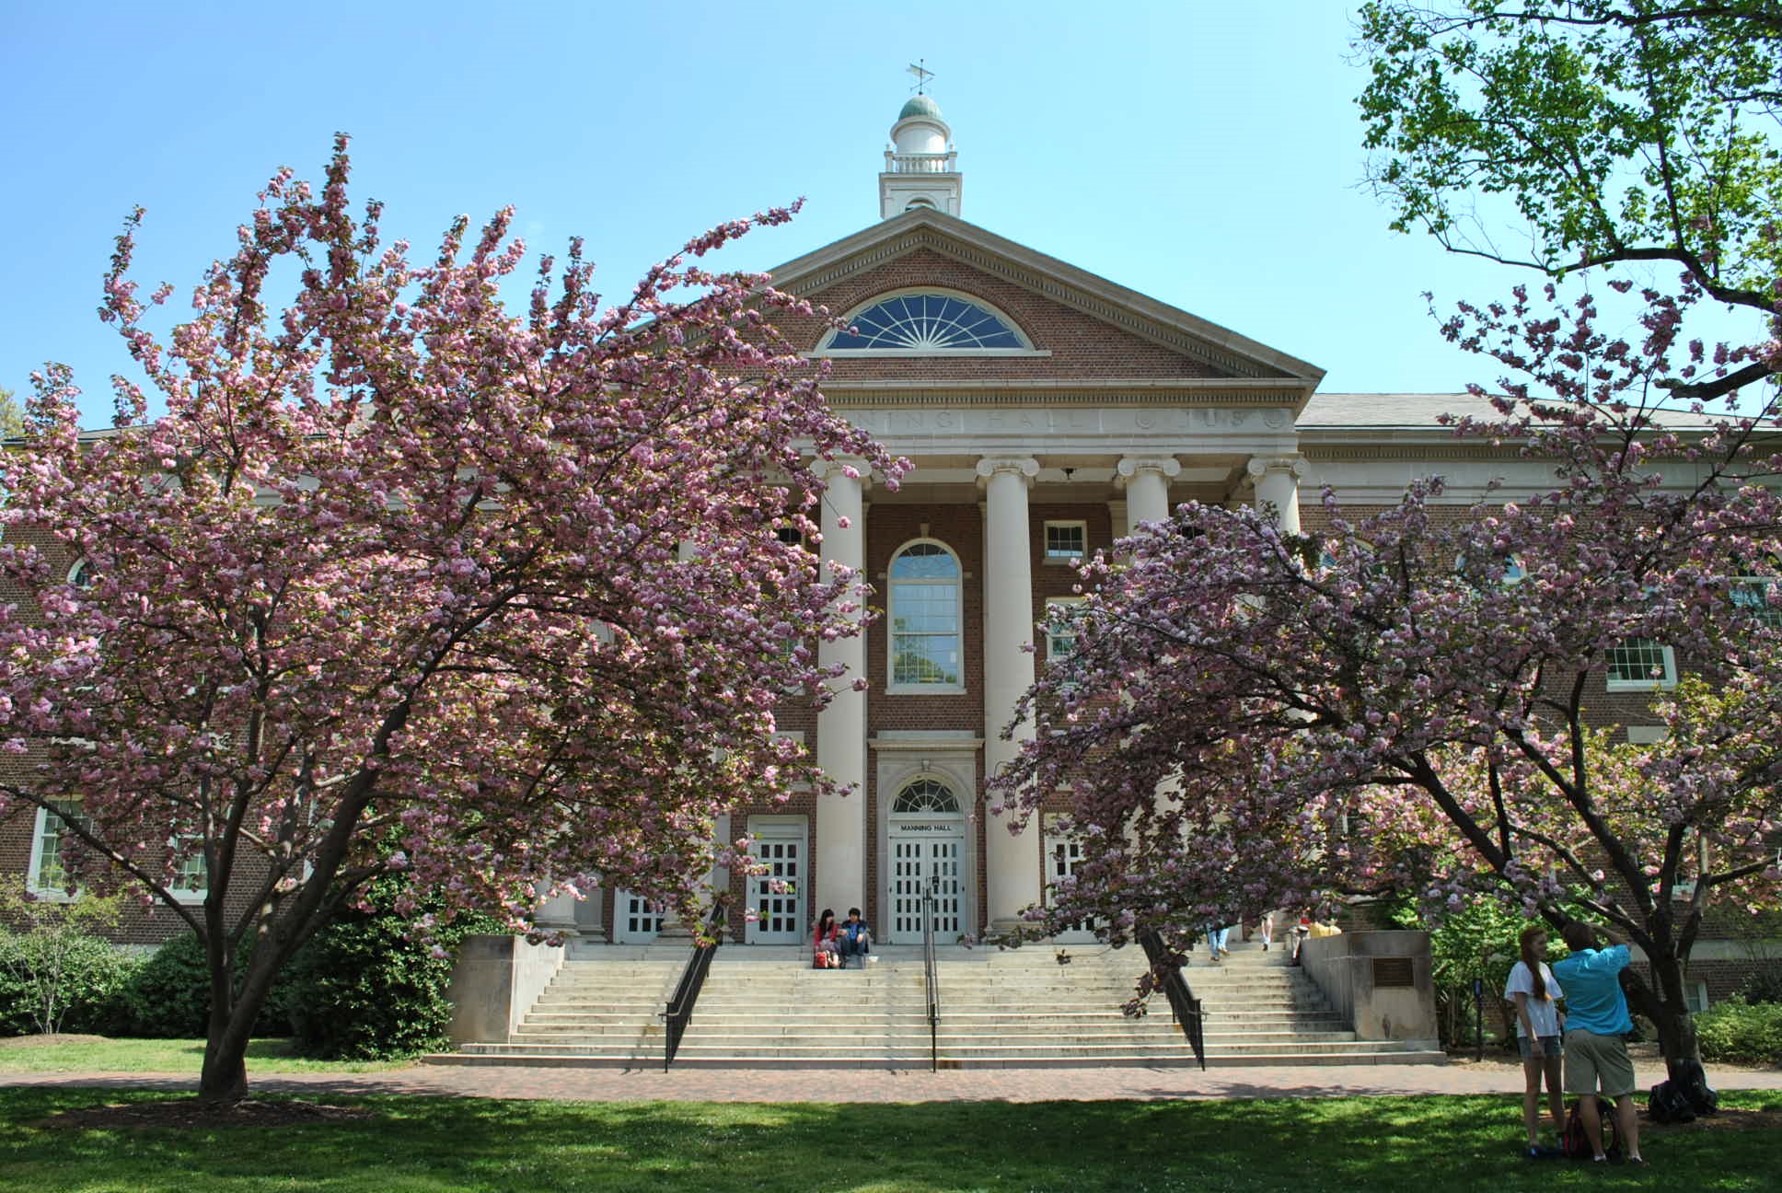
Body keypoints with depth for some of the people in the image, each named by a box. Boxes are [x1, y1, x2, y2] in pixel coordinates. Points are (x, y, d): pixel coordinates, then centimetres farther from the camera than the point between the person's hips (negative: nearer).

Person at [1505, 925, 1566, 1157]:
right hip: (1531, 1036, -7)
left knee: (1555, 1087, 15)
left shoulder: (1545, 968, 14)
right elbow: (1521, 1007, -14)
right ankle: (1533, 1142, -3)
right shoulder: (1521, 970, -9)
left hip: (1551, 1034, 7)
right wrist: (1533, 1039, -19)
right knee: (1533, 1090, -5)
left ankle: (1562, 1133, 25)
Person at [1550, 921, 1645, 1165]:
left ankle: (1598, 1153, 3)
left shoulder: (1562, 969, -3)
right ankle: (1634, 1152, -5)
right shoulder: (1608, 960, -6)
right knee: (1623, 1097, 3)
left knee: (1586, 1097, 1)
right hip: (1610, 1036, 0)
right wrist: (1597, 929, 22)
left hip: (1577, 1035, 0)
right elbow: (1623, 945, 16)